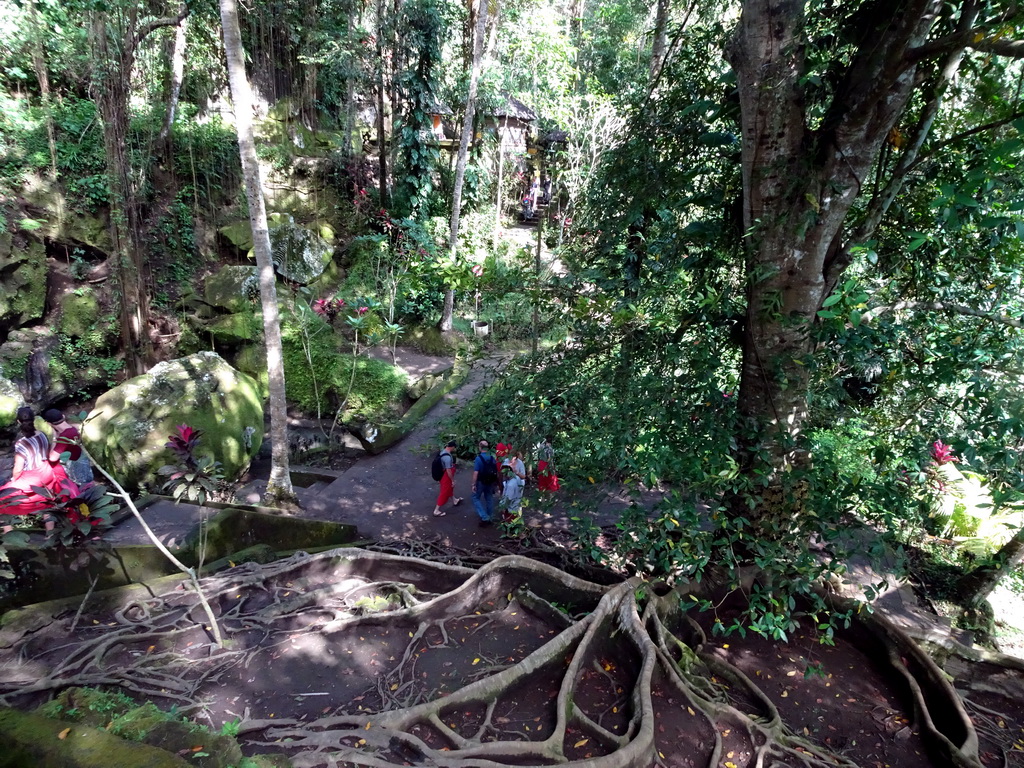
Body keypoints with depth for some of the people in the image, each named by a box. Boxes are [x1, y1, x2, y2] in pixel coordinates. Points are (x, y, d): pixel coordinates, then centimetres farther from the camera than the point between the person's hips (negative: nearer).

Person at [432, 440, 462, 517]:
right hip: (446, 477, -10)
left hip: (442, 475, 10)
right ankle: (436, 511, 15)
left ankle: (455, 501, 54)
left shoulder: (443, 451, -5)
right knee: (444, 493, 5)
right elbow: (448, 471, -28)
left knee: (450, 488, 30)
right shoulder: (447, 457, -34)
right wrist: (453, 480, -17)